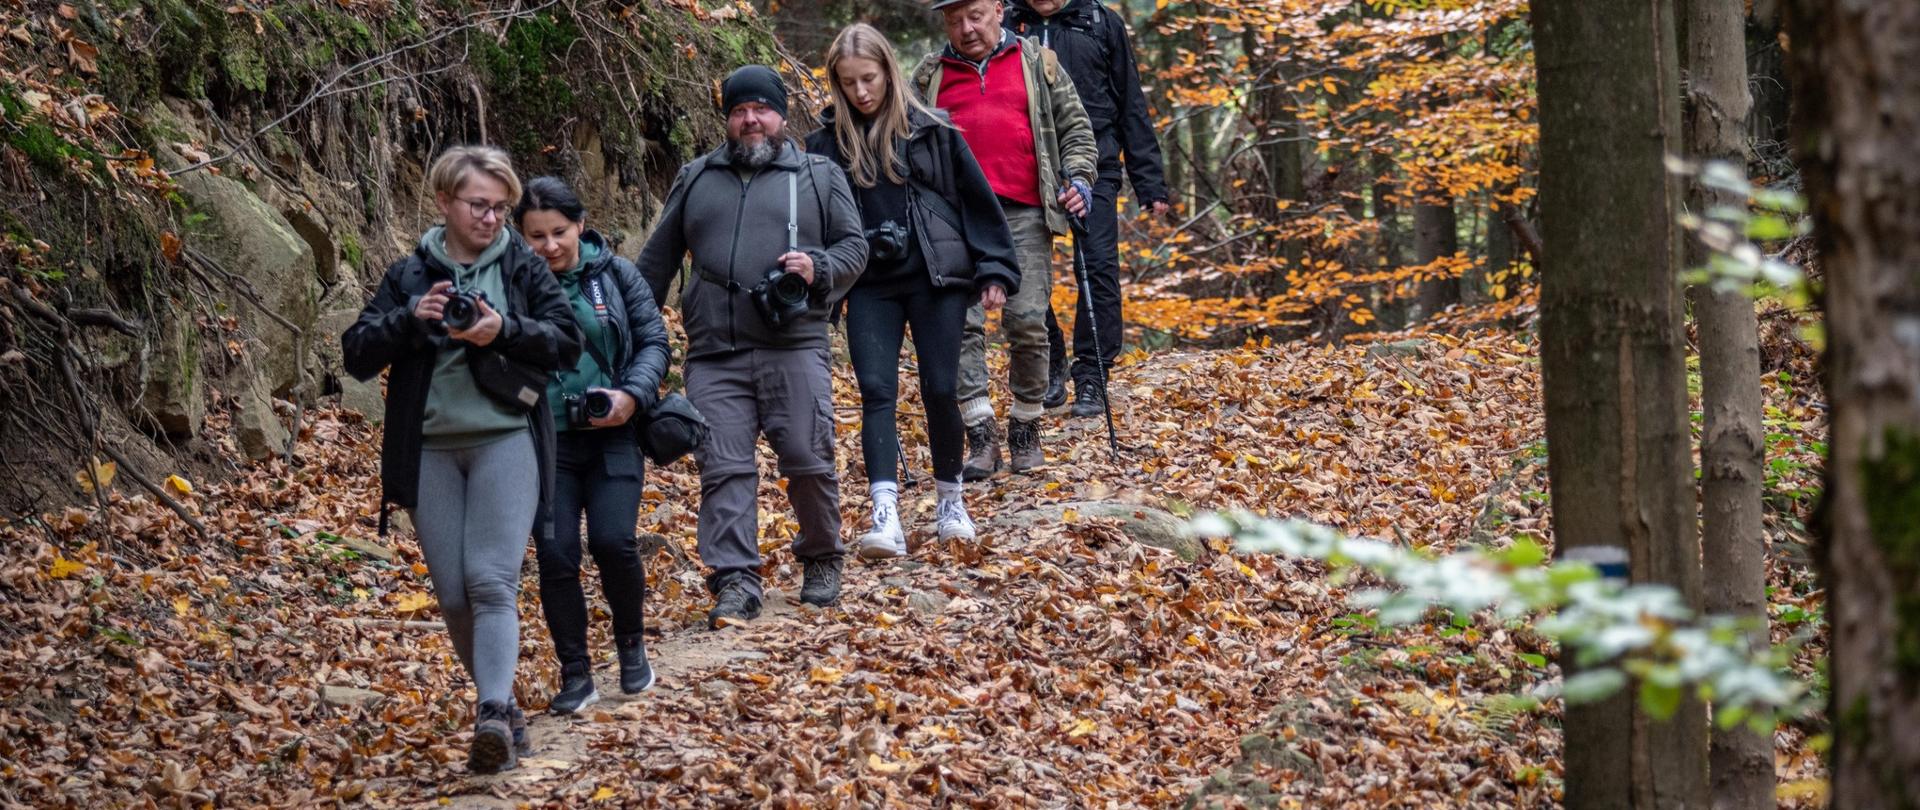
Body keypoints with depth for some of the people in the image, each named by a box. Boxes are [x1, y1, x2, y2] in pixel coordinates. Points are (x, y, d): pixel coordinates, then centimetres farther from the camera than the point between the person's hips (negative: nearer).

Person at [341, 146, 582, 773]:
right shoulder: (409, 276, 11)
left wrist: (505, 331, -15)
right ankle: (503, 708, 16)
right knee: (453, 595, 2)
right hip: (429, 449, 3)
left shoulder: (523, 268, 8)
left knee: (492, 580, -16)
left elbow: (568, 341, 2)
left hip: (505, 440, -3)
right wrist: (410, 318, -12)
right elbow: (357, 355, 5)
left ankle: (494, 715, -27)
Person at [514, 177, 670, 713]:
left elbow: (654, 340, 6)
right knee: (555, 555, -6)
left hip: (612, 436, 0)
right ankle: (575, 674, 10)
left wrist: (633, 394, -11)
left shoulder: (614, 275, 3)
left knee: (614, 542, -13)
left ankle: (631, 645, 14)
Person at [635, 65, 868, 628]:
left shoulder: (819, 177, 12)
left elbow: (853, 246, 11)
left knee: (809, 462, -3)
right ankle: (735, 582, -7)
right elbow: (657, 259, 23)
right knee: (724, 468, -6)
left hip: (794, 349, -2)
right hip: (714, 357, 2)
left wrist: (819, 270, -10)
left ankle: (821, 560, 19)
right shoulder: (696, 179, 18)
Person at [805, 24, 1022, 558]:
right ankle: (886, 518, -19)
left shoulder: (929, 130, 0)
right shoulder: (827, 141, 4)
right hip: (870, 287, 1)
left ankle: (950, 499, 21)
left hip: (935, 279, -1)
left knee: (940, 391, -1)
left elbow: (976, 198, 3)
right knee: (876, 392, -10)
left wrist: (995, 269, -1)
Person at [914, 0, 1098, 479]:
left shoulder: (1037, 63, 14)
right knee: (961, 323, -9)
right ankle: (981, 438, -9)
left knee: (1028, 322, -6)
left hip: (1024, 213, -1)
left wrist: (1078, 177, 1)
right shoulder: (930, 76, 17)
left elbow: (1074, 128, 16)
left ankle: (1025, 430, 9)